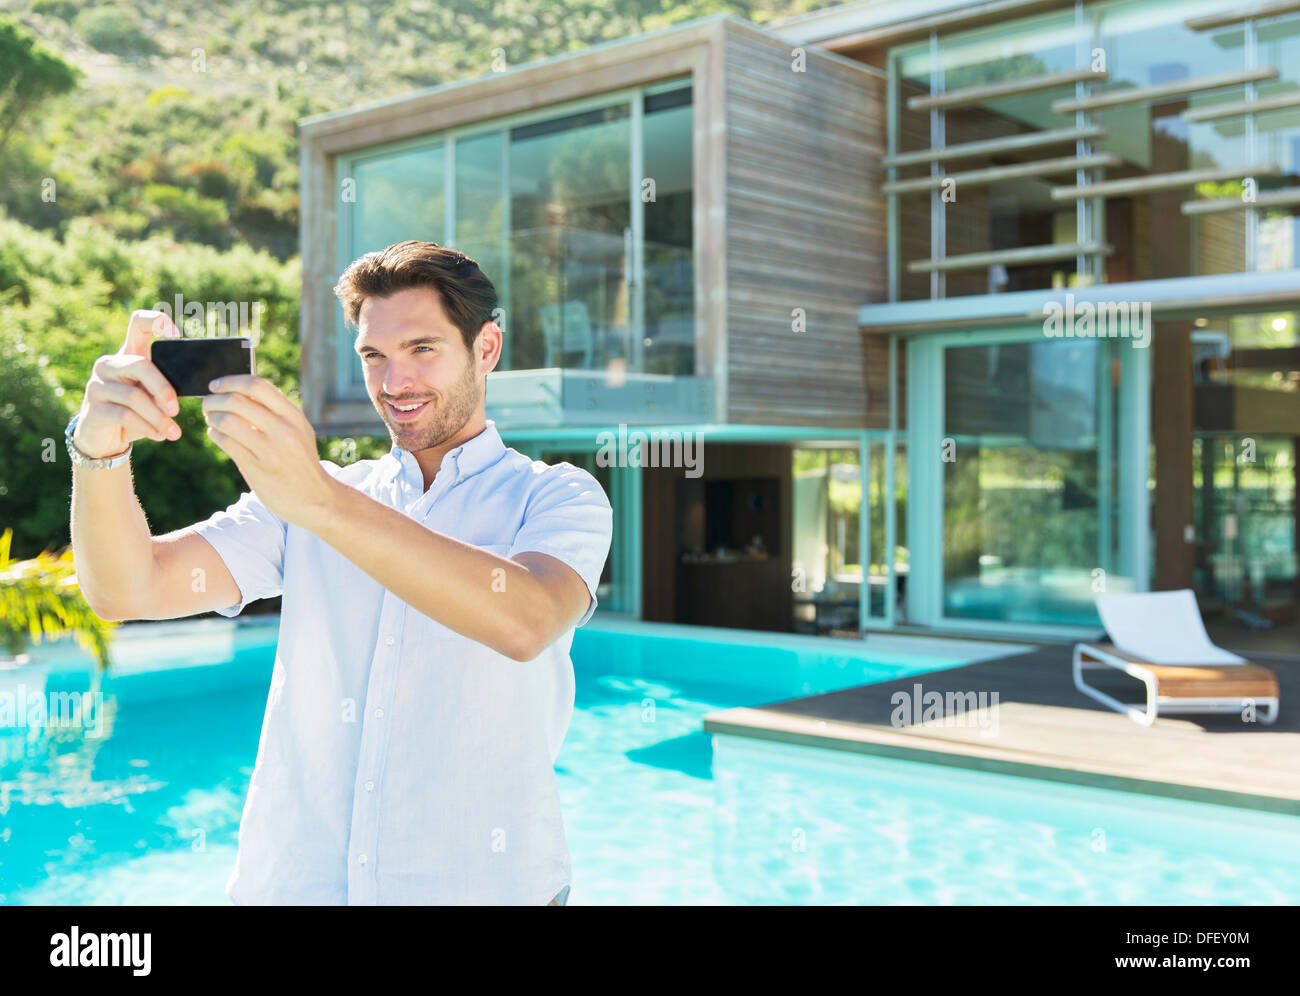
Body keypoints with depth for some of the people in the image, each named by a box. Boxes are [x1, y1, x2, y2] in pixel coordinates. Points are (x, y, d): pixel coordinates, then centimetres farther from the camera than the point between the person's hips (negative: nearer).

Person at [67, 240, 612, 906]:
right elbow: (129, 591, -2)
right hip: (288, 879, 3)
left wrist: (320, 501, -32)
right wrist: (100, 448, -20)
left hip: (480, 881, -3)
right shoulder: (304, 490, 9)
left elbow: (526, 622, -24)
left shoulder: (556, 497, -2)